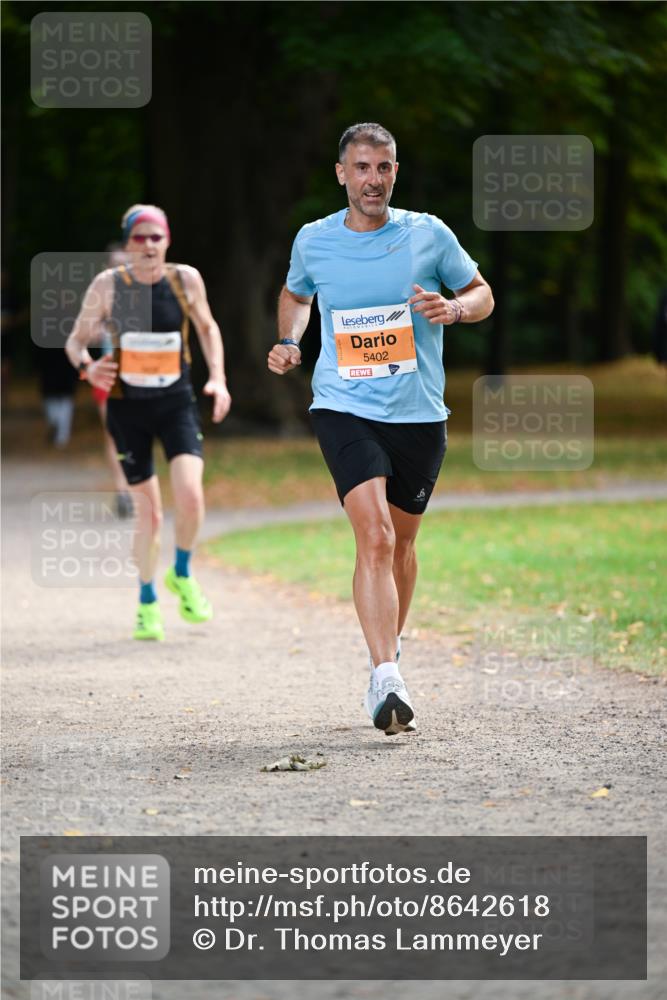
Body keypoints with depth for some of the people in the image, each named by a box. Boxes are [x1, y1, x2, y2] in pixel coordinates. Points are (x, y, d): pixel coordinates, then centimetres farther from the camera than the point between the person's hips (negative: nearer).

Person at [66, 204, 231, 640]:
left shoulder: (186, 279, -4)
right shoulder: (108, 284, -7)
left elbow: (207, 327, 13)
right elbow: (77, 339, 2)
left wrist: (217, 378, 3)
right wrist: (87, 366, -19)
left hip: (177, 403, 0)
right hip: (128, 407, 0)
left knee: (190, 495, -20)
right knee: (148, 512, 2)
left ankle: (182, 574, 9)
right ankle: (147, 602, 24)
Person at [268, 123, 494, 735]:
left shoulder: (429, 235, 0)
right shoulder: (313, 241, 2)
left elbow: (481, 294, 11)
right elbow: (296, 295, 23)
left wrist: (453, 308, -12)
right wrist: (288, 342, 4)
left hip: (419, 414, 2)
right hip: (344, 409, -2)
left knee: (401, 542, 15)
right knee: (374, 536, -20)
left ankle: (389, 649, 40)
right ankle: (387, 681, -27)